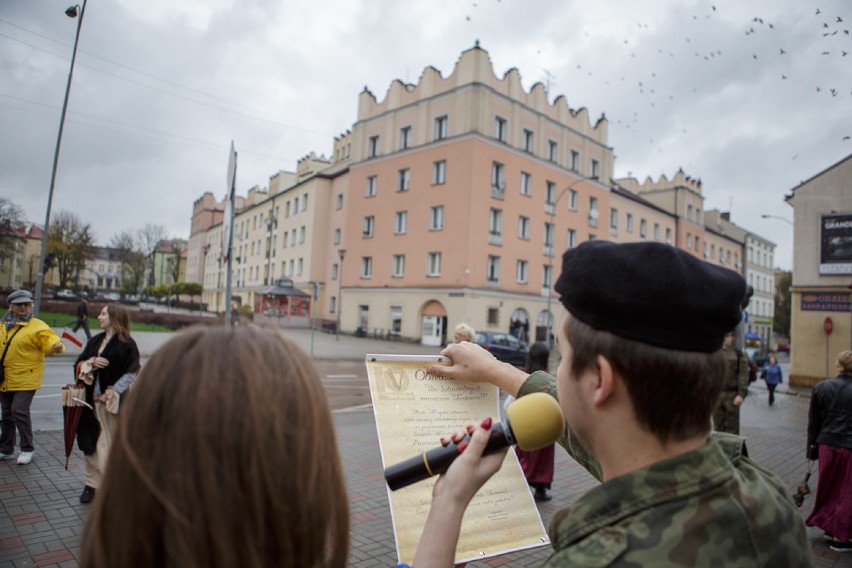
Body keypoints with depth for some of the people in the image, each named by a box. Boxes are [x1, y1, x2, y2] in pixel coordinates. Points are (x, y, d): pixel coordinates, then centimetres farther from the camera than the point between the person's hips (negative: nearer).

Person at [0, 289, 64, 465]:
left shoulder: (37, 326, -9)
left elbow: (49, 342, -21)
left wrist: (56, 346, -41)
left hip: (25, 378, -6)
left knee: (20, 411, -13)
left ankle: (27, 449, 5)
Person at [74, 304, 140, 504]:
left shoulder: (127, 345, -7)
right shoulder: (94, 341, 13)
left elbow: (131, 374, -10)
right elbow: (78, 365, 12)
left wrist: (112, 393, -16)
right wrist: (91, 362, -9)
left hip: (112, 403, -6)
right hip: (90, 401, 6)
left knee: (108, 446, -2)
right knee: (90, 443, 10)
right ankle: (91, 484, 22)